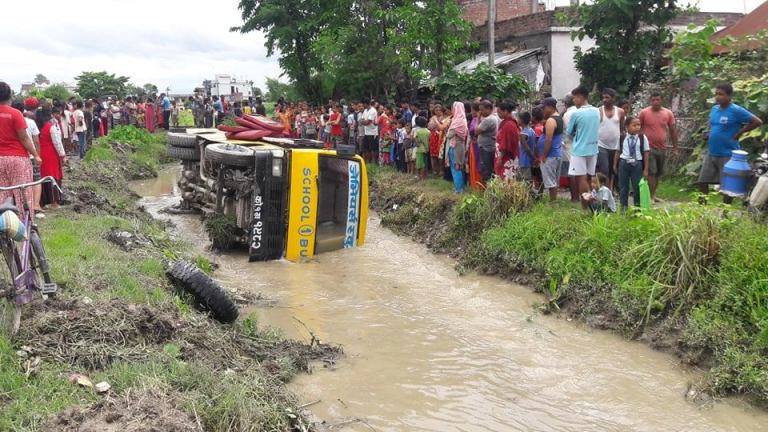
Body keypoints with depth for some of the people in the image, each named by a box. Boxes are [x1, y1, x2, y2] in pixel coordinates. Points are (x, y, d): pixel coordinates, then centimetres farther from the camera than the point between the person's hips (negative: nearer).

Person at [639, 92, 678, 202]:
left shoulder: (668, 113, 5)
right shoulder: (644, 113, -3)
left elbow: (673, 130, 11)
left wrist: (675, 146, 11)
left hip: (662, 148, 4)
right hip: (649, 148, -4)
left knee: (659, 173, 9)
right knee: (651, 172, -8)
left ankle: (654, 194, 20)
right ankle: (651, 196, -5)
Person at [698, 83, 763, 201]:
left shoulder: (736, 110, -14)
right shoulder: (714, 109, 6)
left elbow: (757, 122, -12)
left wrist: (739, 133, -8)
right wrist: (713, 135, 8)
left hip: (727, 155, -7)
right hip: (711, 153, 7)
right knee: (702, 182, 9)